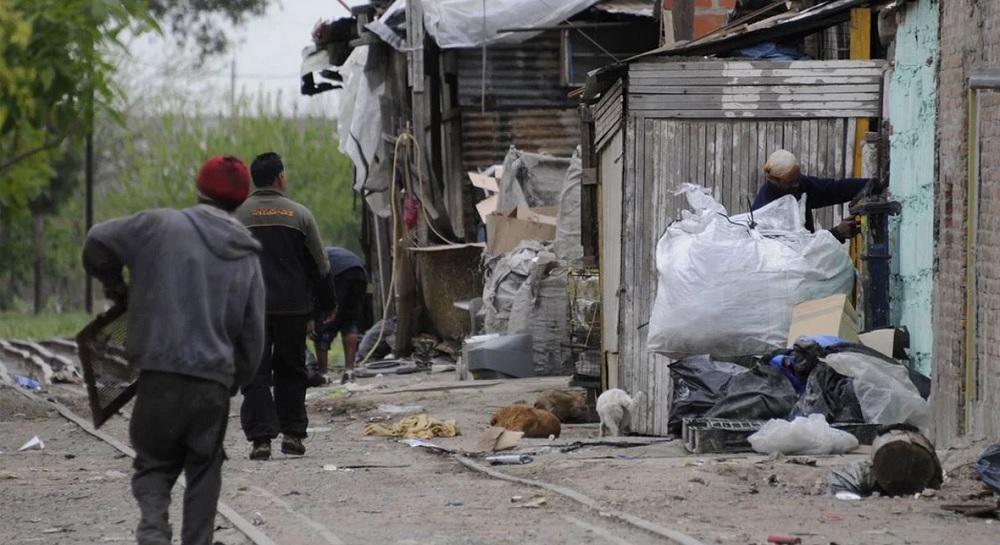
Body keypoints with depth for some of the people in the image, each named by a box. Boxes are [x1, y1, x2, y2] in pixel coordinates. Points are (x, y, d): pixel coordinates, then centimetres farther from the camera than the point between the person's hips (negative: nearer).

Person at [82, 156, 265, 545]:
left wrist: (115, 286, 15)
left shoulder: (162, 227, -1)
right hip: (214, 381, 2)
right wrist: (235, 380, 20)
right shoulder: (247, 257, 10)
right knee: (204, 471, 15)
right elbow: (252, 336, 9)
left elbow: (99, 241, -2)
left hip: (160, 372, -2)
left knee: (154, 462, 9)